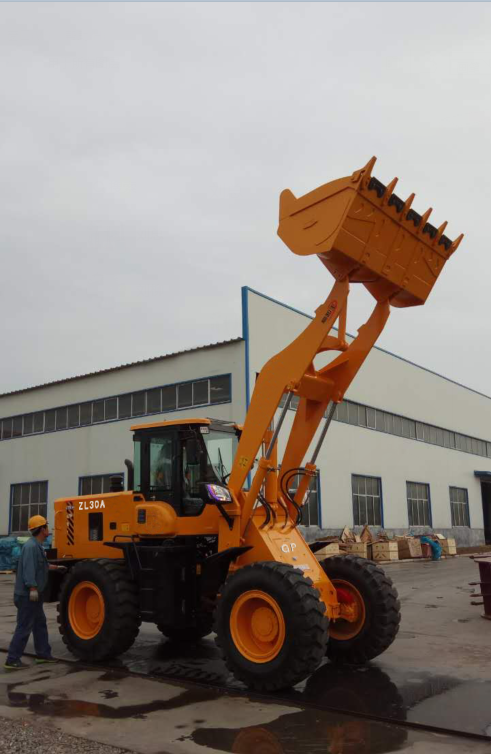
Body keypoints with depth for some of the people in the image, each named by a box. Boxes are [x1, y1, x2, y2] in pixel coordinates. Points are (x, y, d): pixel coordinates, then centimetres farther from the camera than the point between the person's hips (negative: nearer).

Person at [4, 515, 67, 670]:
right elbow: (29, 568, -27)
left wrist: (56, 567, 42)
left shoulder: (37, 546, 14)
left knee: (40, 623, 17)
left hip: (33, 594, 11)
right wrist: (32, 588, -32)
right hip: (27, 595, -11)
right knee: (24, 627, -6)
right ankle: (12, 660, 0)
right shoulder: (31, 546, -19)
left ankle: (43, 653, 26)